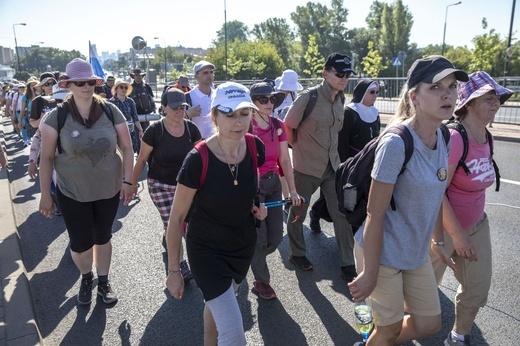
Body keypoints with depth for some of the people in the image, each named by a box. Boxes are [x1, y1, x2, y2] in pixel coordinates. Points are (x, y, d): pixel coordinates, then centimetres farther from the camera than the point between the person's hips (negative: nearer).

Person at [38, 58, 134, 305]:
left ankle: (103, 281, 38)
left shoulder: (111, 112, -7)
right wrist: (45, 194, -4)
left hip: (109, 189, 1)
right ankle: (86, 278, 37)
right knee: (80, 242, 3)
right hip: (73, 193, -1)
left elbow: (127, 148, -2)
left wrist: (128, 180, -9)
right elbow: (46, 157, -5)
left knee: (103, 237, 16)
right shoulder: (56, 116, -10)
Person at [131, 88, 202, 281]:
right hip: (160, 185, -3)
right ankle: (181, 265, 4)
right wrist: (133, 182, 1)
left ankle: (167, 240, 48)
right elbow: (142, 159, -6)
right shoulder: (155, 130, -16)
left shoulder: (191, 129, -7)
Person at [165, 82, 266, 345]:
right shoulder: (198, 160, -26)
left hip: (244, 245, 5)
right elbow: (176, 218, -15)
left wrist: (258, 204, -7)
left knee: (217, 303, 29)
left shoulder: (255, 148, -13)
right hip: (207, 250, -4)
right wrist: (173, 270, -10)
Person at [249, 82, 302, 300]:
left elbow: (285, 160, 6)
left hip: (273, 183, 6)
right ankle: (261, 282, 25)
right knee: (260, 238, 3)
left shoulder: (278, 126, 4)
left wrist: (292, 190, 3)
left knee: (276, 237, 10)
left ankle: (251, 259, 41)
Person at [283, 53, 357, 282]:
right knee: (298, 213, 12)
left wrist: (330, 152, 15)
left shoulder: (340, 100, 4)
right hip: (307, 168, -5)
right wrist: (301, 148, 1)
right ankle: (297, 254, 34)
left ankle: (348, 265, 16)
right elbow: (287, 127, -9)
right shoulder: (308, 98, -17)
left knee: (342, 214, 4)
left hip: (332, 166, 6)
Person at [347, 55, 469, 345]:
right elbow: (375, 214, -22)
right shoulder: (396, 143, -25)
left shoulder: (444, 138, -1)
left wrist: (437, 241, 19)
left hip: (416, 254, 7)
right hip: (383, 254, -7)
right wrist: (369, 274, -17)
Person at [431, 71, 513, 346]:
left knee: (478, 287, 16)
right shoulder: (454, 139, -25)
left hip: (476, 225, 8)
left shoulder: (486, 138, 1)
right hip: (443, 227, -8)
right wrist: (457, 235, -19)